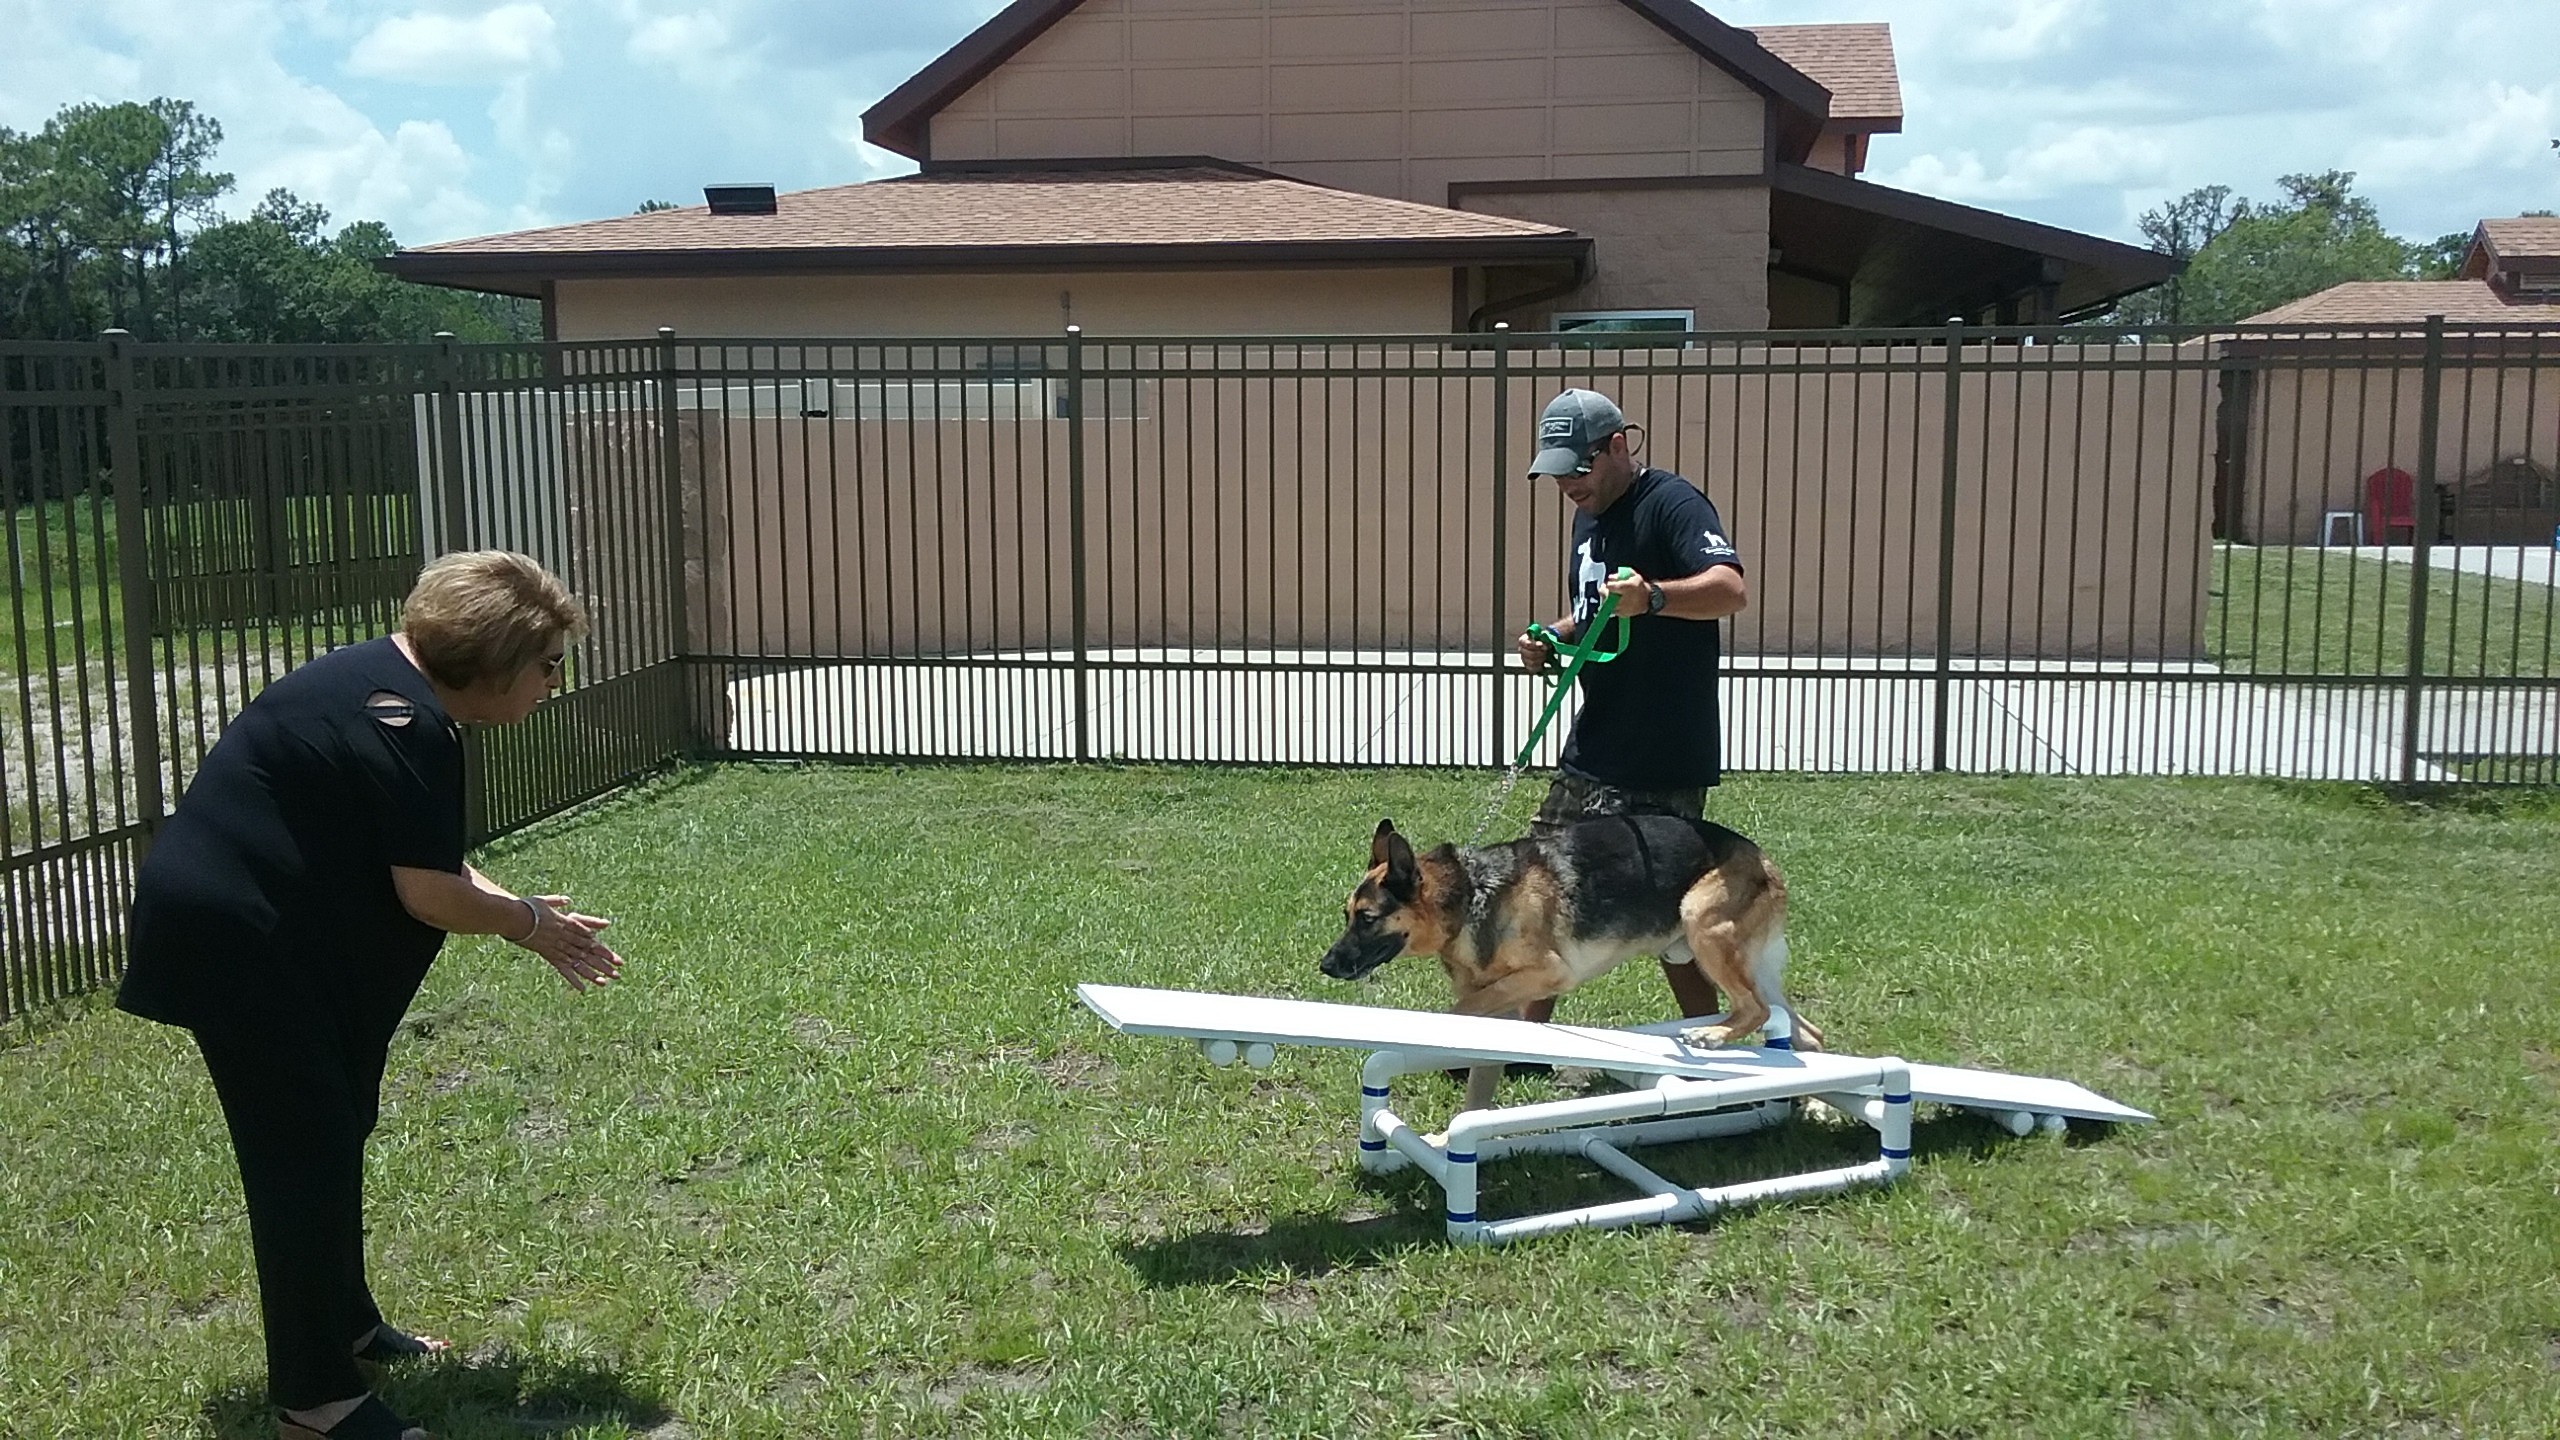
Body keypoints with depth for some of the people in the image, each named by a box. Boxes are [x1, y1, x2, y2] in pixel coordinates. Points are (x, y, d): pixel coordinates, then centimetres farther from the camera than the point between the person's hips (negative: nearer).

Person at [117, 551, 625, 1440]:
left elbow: (415, 860, 14)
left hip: (246, 925, 11)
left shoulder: (390, 691, 9)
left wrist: (520, 911, 6)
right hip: (234, 936, -11)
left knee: (327, 1133, 19)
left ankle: (342, 1325, 34)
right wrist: (526, 921, -5)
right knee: (304, 1151, -5)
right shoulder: (405, 725, -22)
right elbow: (428, 894, -21)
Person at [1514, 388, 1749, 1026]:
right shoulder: (1590, 516, 14)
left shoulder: (1671, 504, -15)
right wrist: (1554, 639, 5)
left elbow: (1731, 589, -31)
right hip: (1592, 752, 9)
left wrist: (1653, 596, -49)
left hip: (1662, 760, -9)